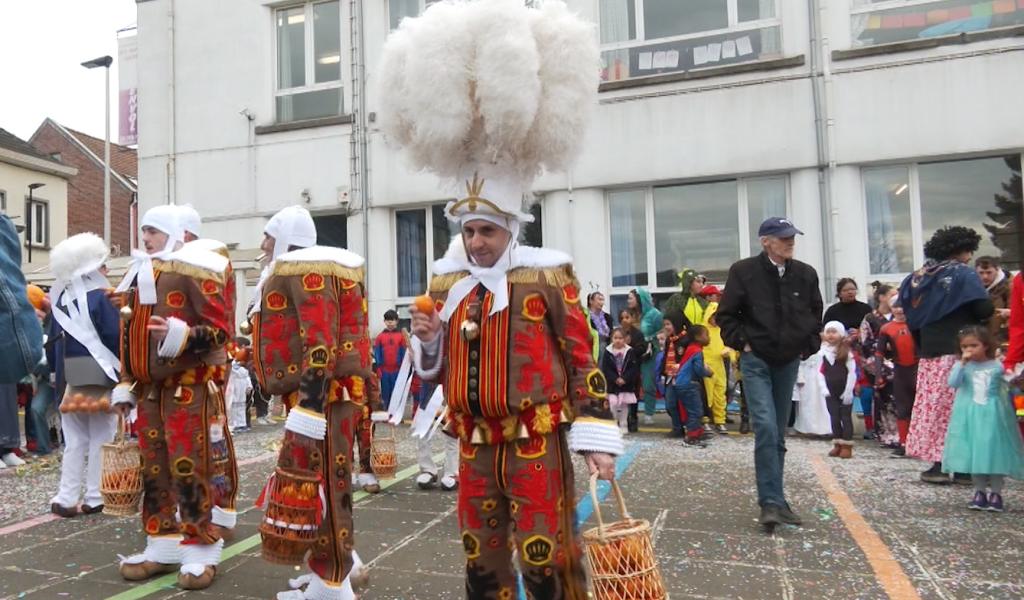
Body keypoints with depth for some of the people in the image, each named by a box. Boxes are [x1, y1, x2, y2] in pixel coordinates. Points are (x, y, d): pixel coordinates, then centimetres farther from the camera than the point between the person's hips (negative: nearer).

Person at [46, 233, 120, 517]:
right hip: (100, 379, -6)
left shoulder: (59, 299, 10)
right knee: (100, 440, 3)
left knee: (74, 441, 13)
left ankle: (66, 499, 13)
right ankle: (95, 499, 8)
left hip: (72, 380, 6)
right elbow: (115, 338, -15)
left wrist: (59, 371, 19)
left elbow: (52, 341, 13)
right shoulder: (101, 298, -10)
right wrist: (120, 372, -5)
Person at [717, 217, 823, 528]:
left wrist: (808, 346, 8)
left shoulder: (805, 274, 2)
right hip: (756, 361, -4)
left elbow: (815, 315, 16)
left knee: (779, 434, 9)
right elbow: (726, 314, -2)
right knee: (766, 428, -15)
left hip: (789, 361, 4)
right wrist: (742, 343, -8)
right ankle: (772, 502, -9)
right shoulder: (743, 271, -8)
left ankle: (773, 498, 20)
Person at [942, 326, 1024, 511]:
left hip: (993, 417, -1)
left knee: (995, 452, 2)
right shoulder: (963, 365, 0)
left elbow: (1008, 388, 9)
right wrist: (962, 362, -19)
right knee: (974, 453, 6)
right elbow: (953, 383, -17)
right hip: (970, 417, 1)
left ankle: (996, 493, 15)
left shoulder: (998, 366, -1)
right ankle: (979, 491, 18)